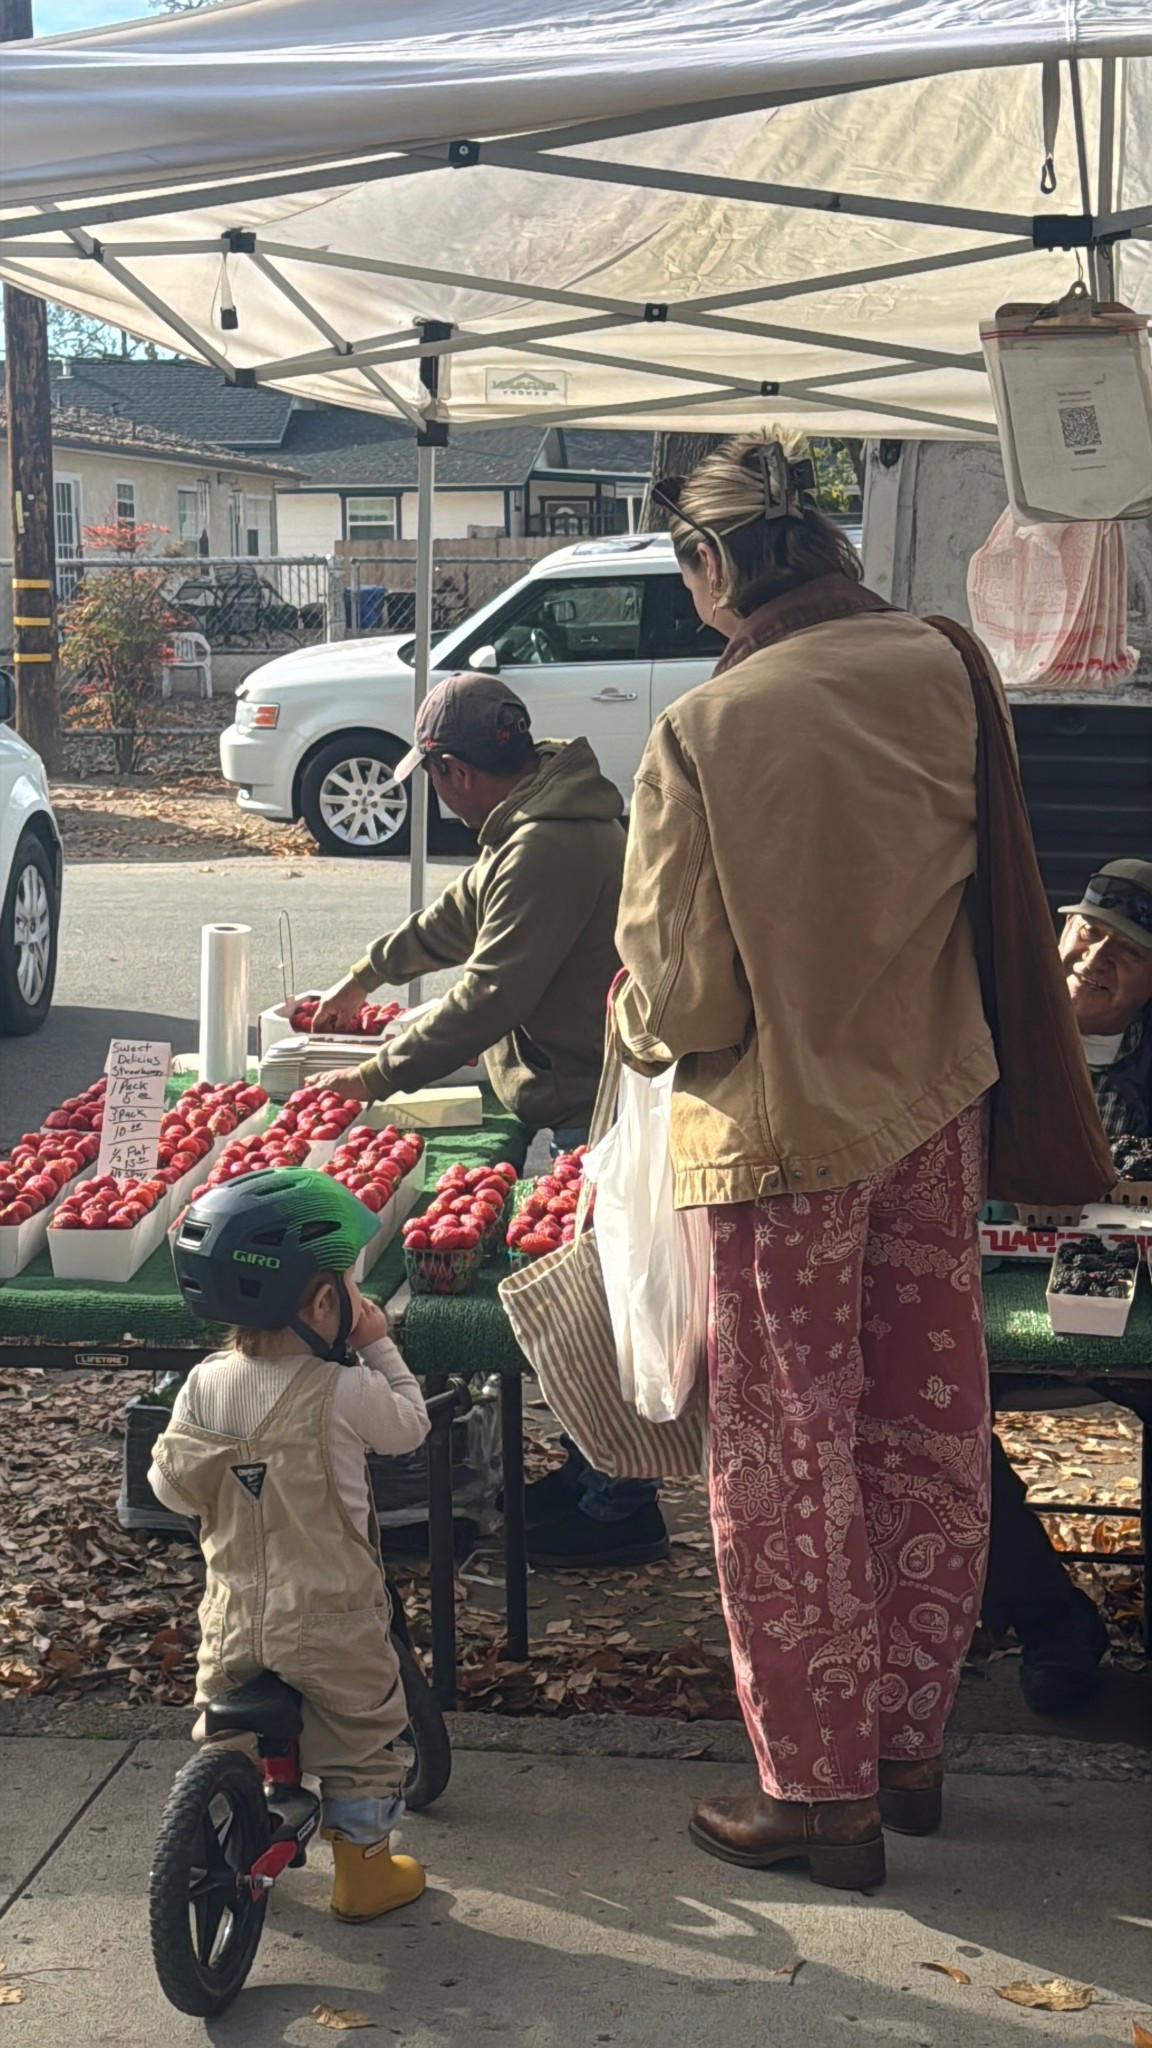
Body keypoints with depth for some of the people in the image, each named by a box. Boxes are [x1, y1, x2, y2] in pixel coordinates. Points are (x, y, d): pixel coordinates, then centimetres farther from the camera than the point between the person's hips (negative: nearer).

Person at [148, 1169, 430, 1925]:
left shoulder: (203, 1386, -9)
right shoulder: (343, 1391, -21)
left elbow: (171, 1485, -1)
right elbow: (410, 1426, -3)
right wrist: (379, 1347, 6)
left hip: (232, 1620, 4)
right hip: (331, 1623, -4)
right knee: (361, 1740, 18)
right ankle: (364, 1867, 28)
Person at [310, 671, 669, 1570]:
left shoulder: (548, 848, -23)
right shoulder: (543, 820, 12)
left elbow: (488, 997, -25)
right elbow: (461, 915, 28)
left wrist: (377, 1076, -16)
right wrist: (366, 975, 37)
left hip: (591, 1113, -11)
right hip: (579, 1100, 11)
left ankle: (622, 1510, 9)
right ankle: (590, 1471, 31)